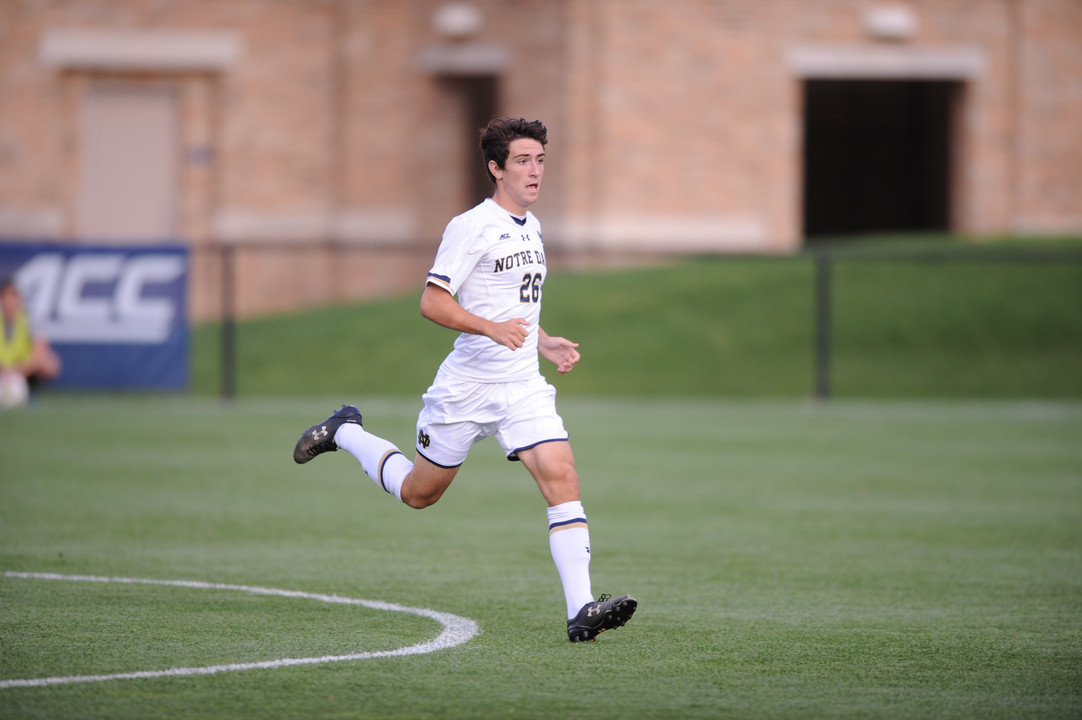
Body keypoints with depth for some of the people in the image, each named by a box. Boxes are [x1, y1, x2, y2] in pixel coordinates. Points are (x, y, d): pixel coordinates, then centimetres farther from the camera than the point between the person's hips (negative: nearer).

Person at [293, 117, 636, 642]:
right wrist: (492, 327, -29)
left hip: (524, 387, 6)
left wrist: (544, 343, 12)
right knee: (419, 493, 11)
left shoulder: (530, 226, 13)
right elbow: (432, 303, -17)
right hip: (467, 387, -6)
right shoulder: (471, 227, -12)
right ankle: (344, 432, 38)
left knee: (561, 477, -15)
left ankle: (581, 609, -21)